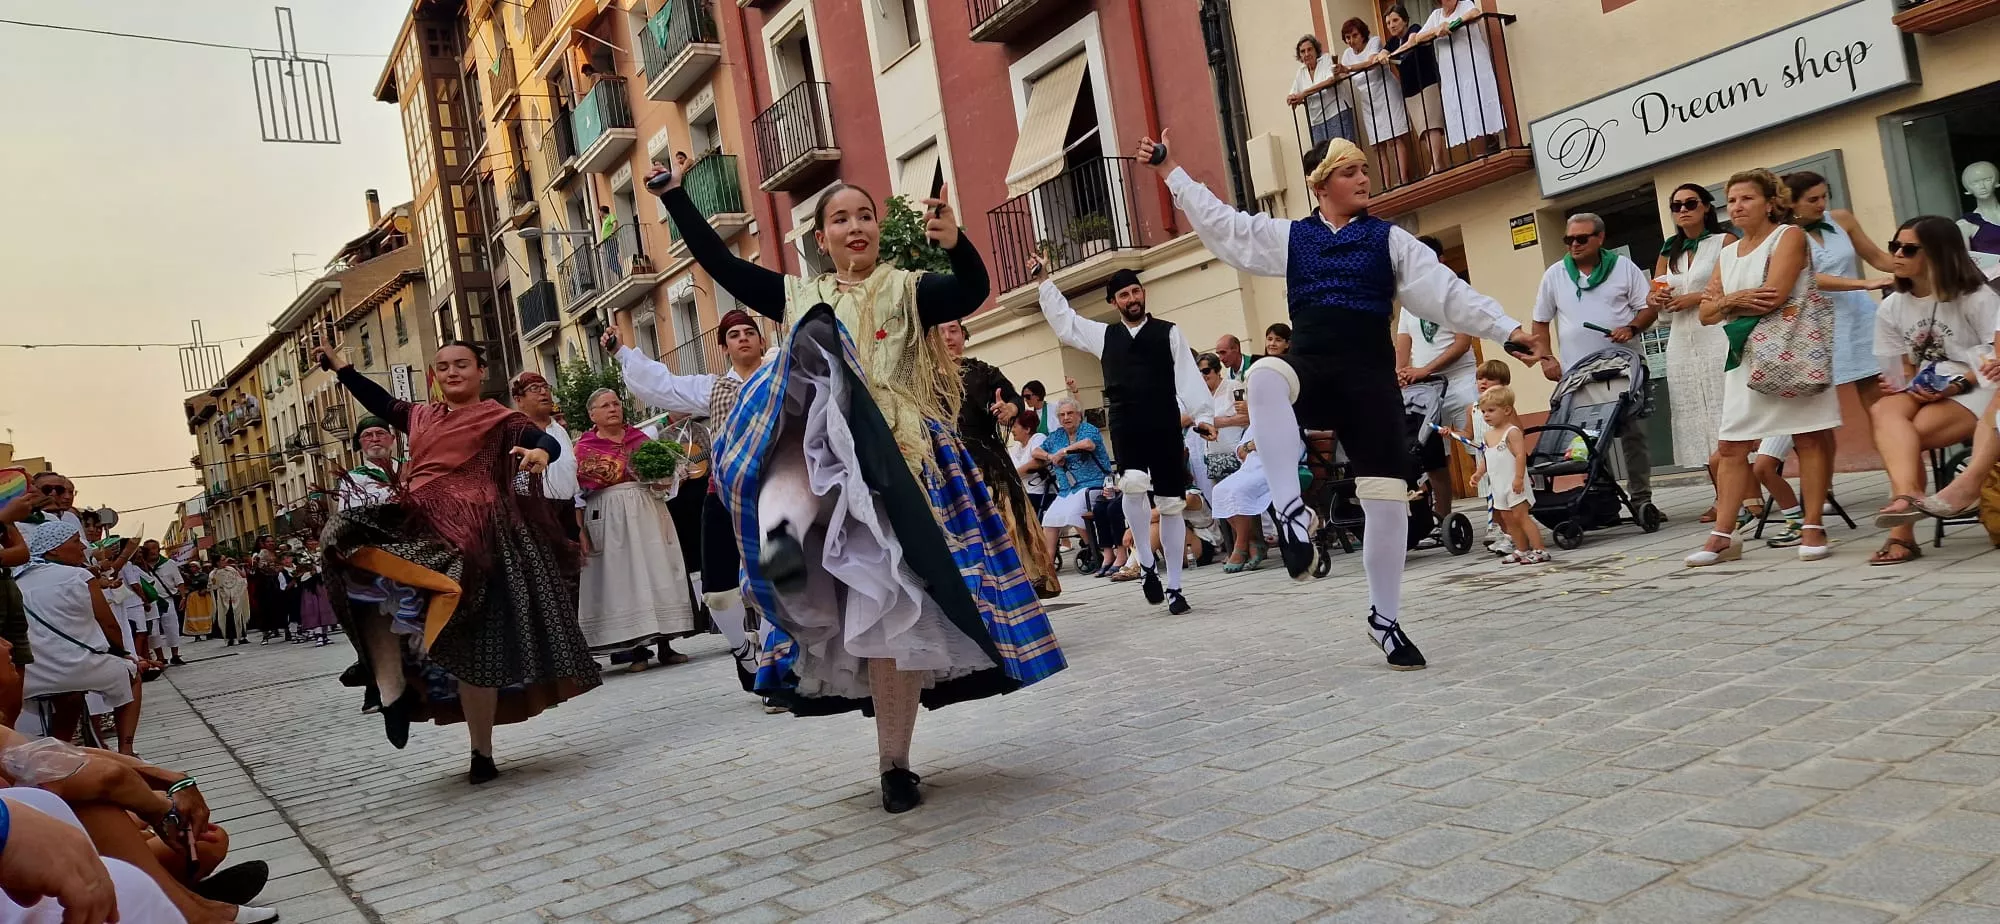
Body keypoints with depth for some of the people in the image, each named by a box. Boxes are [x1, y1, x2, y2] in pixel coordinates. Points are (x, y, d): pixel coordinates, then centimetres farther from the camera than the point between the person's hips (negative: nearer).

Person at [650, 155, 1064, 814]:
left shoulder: (909, 291, 6)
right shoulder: (802, 299, 17)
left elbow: (973, 292, -13)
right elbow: (720, 264, 16)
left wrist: (955, 243, -32)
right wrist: (674, 195, 13)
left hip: (897, 462, -3)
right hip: (818, 458, 3)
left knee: (891, 609, -9)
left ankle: (895, 762, 2)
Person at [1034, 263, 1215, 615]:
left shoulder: (1168, 332, 7)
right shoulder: (1104, 335, 16)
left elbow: (1188, 378, 2)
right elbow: (1063, 320, 22)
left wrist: (1203, 416, -8)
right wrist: (1045, 280, 19)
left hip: (1165, 427, -1)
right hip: (1125, 429, 1)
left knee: (1172, 504, 3)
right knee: (1133, 484, -28)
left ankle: (1174, 587, 14)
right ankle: (1146, 563, -8)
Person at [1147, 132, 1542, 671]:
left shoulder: (1388, 239, 10)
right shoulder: (1291, 237, 13)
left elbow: (1446, 292, 4)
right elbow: (1219, 222, 14)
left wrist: (1506, 329, -6)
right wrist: (1168, 170, 13)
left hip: (1369, 375, 0)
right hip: (1310, 369, 0)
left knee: (1388, 499, -4)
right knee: (1265, 378, -39)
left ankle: (1384, 619, 14)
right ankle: (1290, 509, -33)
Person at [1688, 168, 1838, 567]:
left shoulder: (1789, 236, -1)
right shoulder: (1728, 254, 18)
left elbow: (1774, 296, -15)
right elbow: (1706, 314, 10)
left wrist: (1726, 302, -2)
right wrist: (1738, 300, -9)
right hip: (1746, 355, 6)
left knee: (1810, 437, -4)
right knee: (1730, 446, 0)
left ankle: (1813, 527, 0)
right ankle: (1722, 536, 1)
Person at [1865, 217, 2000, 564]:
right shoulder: (1892, 308, 11)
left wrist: (1957, 385, -22)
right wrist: (1912, 387, -11)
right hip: (1924, 393, 4)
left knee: (1911, 433, -31)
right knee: (1885, 412, -32)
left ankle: (1903, 531, -29)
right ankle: (1908, 494, -51)